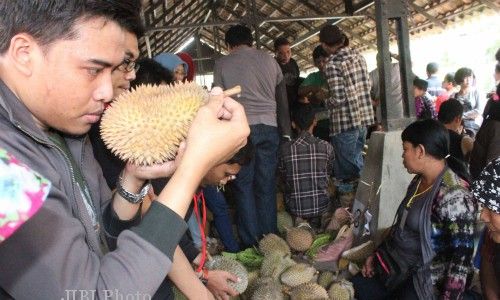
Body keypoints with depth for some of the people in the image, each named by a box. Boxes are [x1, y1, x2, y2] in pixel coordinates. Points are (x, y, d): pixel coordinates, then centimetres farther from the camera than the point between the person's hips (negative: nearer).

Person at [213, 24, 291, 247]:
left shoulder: (222, 64, 4)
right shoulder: (269, 60, 12)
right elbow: (282, 99, 14)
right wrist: (286, 132, 19)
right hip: (269, 127, 3)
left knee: (243, 186, 6)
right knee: (267, 186, 9)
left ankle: (251, 243, 9)